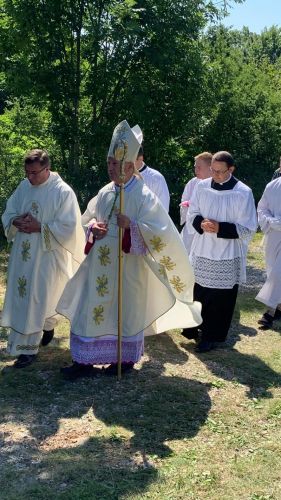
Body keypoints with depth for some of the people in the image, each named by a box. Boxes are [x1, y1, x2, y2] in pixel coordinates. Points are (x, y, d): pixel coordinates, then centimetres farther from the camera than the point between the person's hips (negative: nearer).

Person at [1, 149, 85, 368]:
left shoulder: (63, 192, -13)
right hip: (23, 255, 6)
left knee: (39, 299, 2)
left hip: (47, 256, -6)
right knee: (23, 297, 11)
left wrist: (39, 227, -21)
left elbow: (67, 228, -15)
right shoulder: (24, 187, 4)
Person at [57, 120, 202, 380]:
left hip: (128, 265, -6)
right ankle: (84, 361, 16)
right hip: (101, 263, 6)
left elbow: (159, 231, -15)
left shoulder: (144, 196, -12)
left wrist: (131, 225, -27)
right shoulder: (104, 193, 6)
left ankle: (125, 359, 26)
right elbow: (91, 220, 18)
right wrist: (94, 227, -5)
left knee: (126, 311, 8)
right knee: (91, 308, 6)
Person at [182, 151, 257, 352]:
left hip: (226, 255, -4)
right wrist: (201, 223, -13)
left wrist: (220, 228, -22)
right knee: (197, 292, 14)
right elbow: (192, 213, 10)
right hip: (202, 251, 4)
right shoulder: (202, 186, 0)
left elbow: (248, 228, -11)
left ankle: (212, 336, 21)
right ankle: (193, 327, 33)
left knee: (220, 299, 5)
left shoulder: (243, 193, -12)